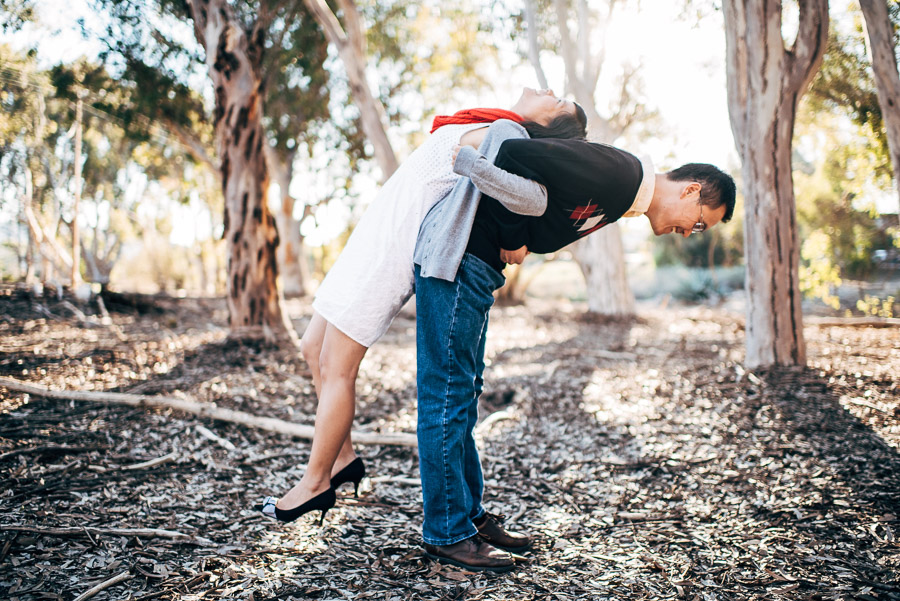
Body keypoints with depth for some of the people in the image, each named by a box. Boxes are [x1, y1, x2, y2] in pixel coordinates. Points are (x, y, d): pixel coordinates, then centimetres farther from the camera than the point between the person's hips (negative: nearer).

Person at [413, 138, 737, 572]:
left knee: (465, 393, 13)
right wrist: (514, 239, -13)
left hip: (477, 264, 10)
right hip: (456, 254, -10)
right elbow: (517, 155, -22)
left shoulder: (620, 199, 14)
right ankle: (447, 534, 3)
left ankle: (470, 515, 24)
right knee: (447, 393, -5)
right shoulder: (617, 174, -16)